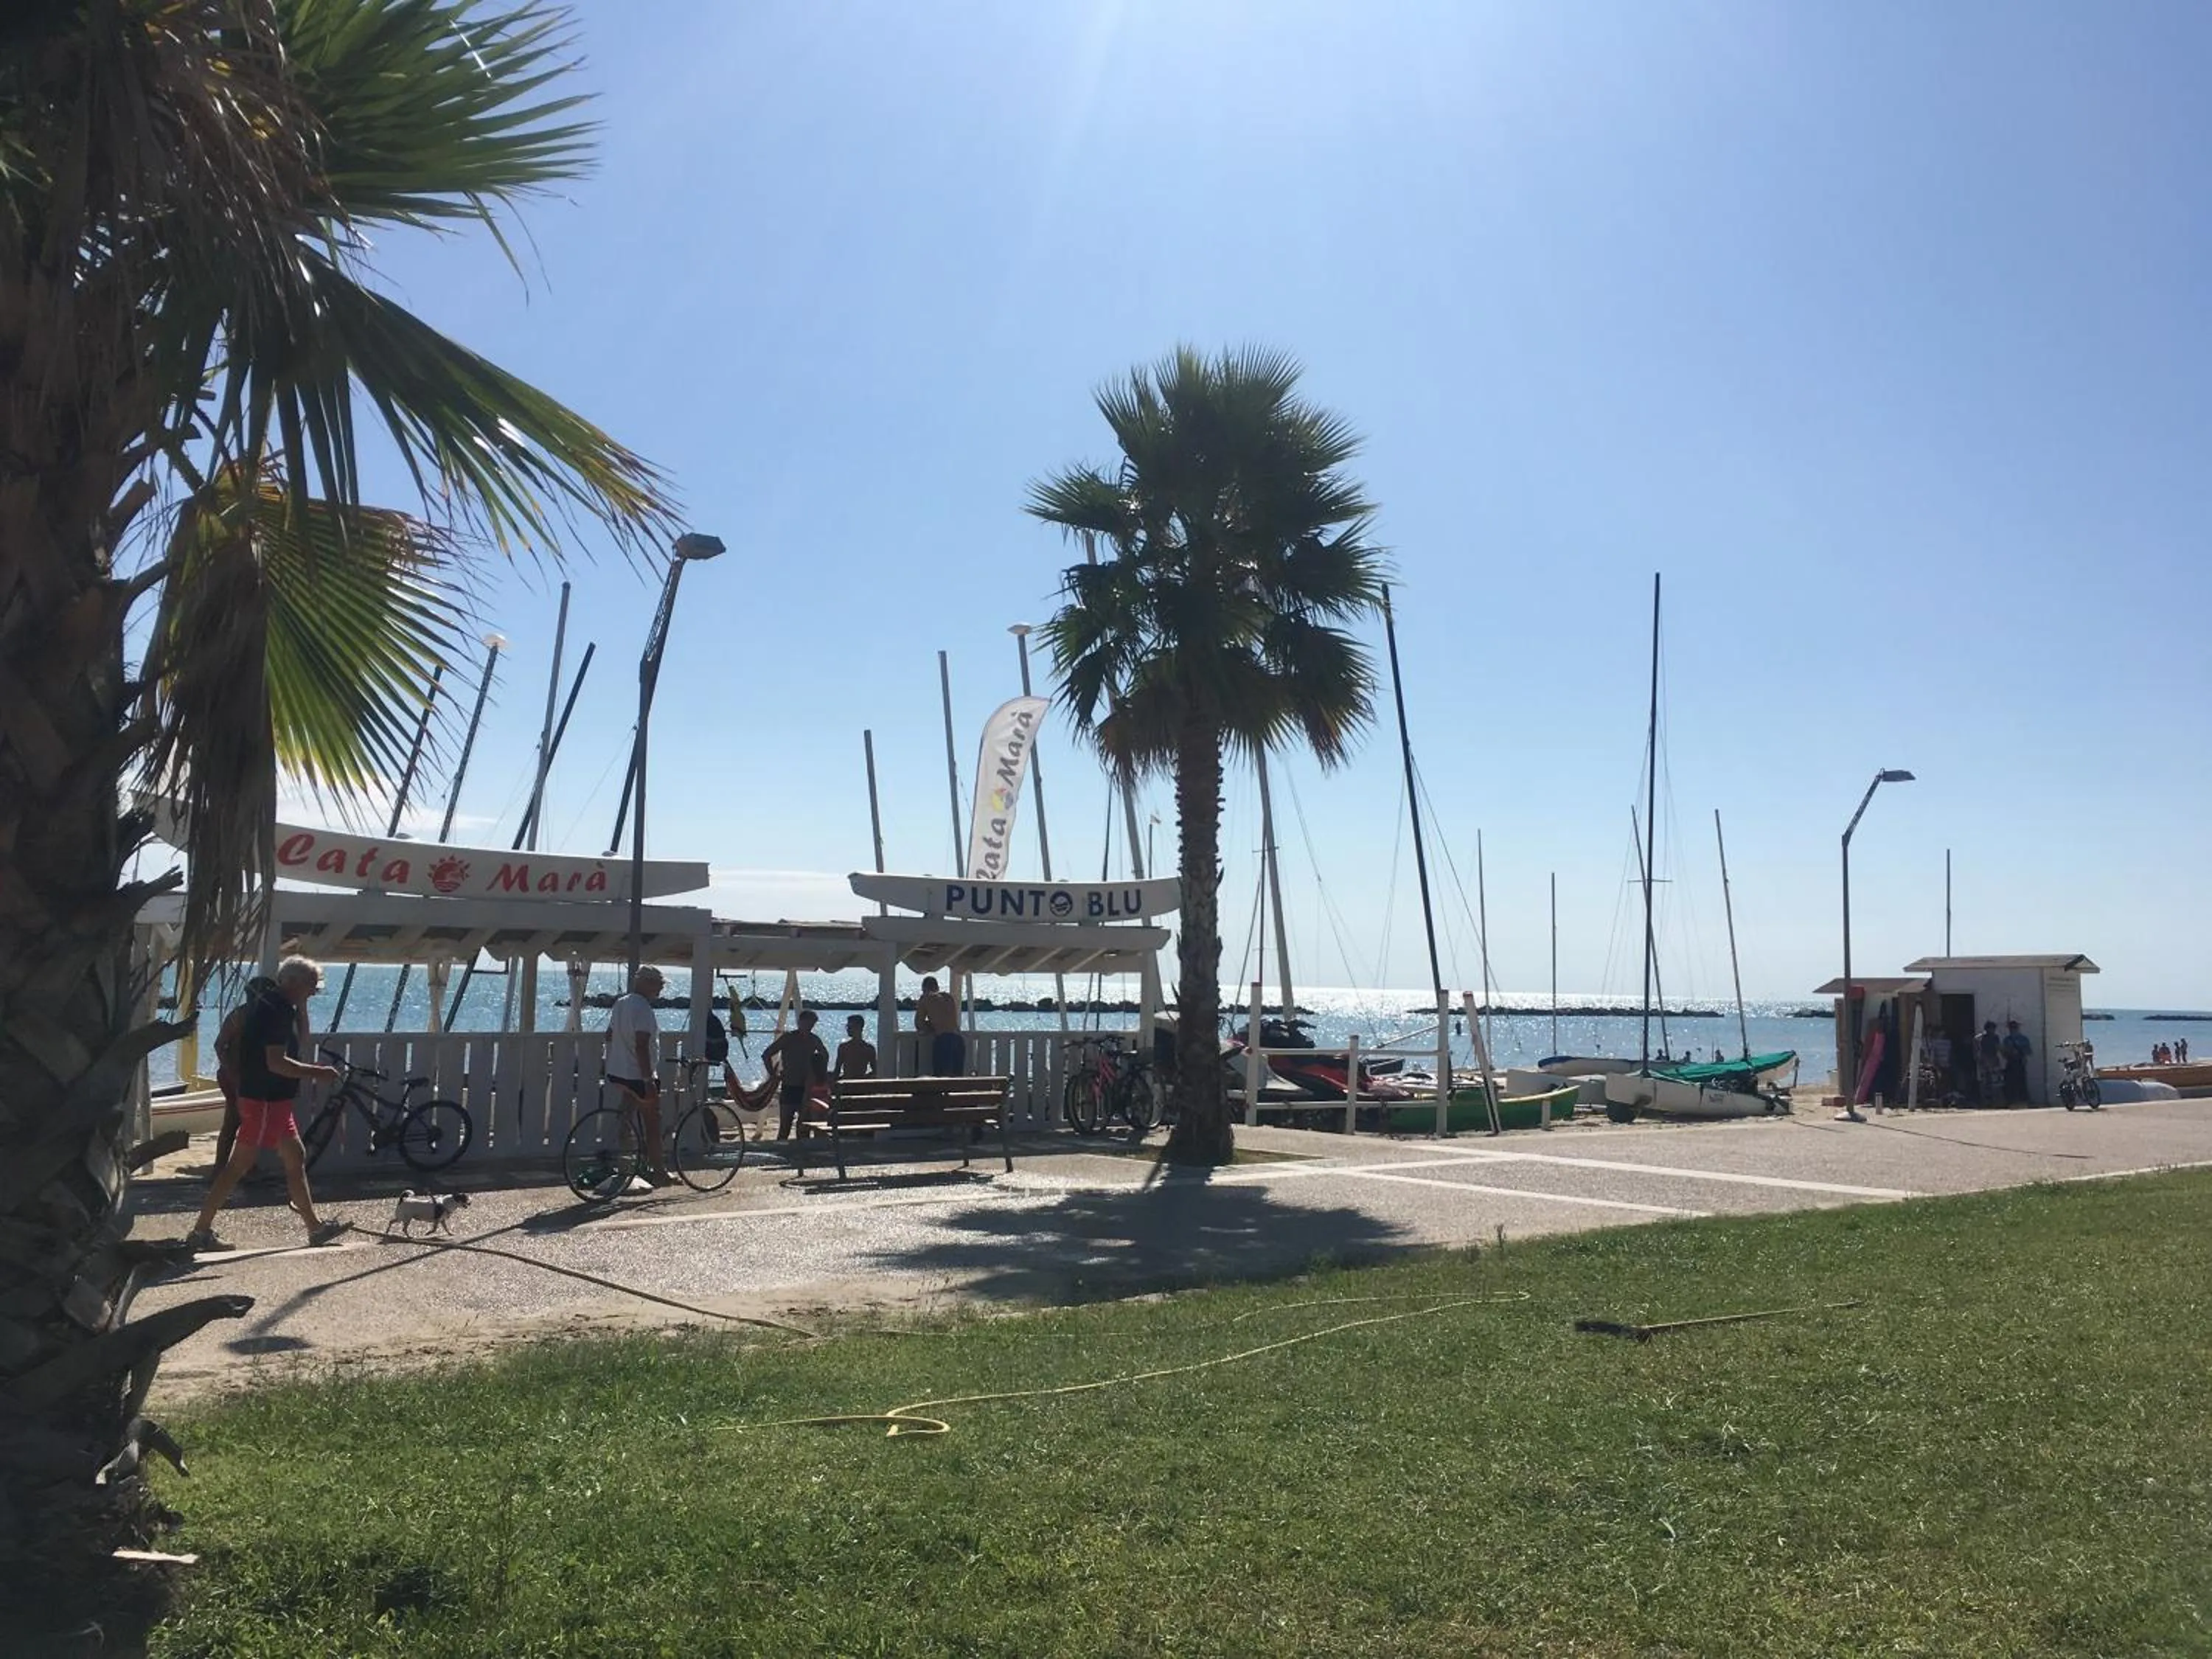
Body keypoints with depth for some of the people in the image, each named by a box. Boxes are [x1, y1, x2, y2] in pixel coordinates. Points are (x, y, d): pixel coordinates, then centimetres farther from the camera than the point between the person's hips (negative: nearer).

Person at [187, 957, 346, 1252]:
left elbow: (299, 1035, 25)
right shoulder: (275, 1010, -19)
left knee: (296, 1158, 12)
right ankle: (201, 1231, 4)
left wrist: (301, 1005, 12)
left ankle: (315, 1227, 17)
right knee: (239, 1165, -3)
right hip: (264, 1101, -10)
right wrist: (317, 1073, -18)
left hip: (273, 1099, 10)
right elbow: (276, 1063, -25)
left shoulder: (279, 1007, 11)